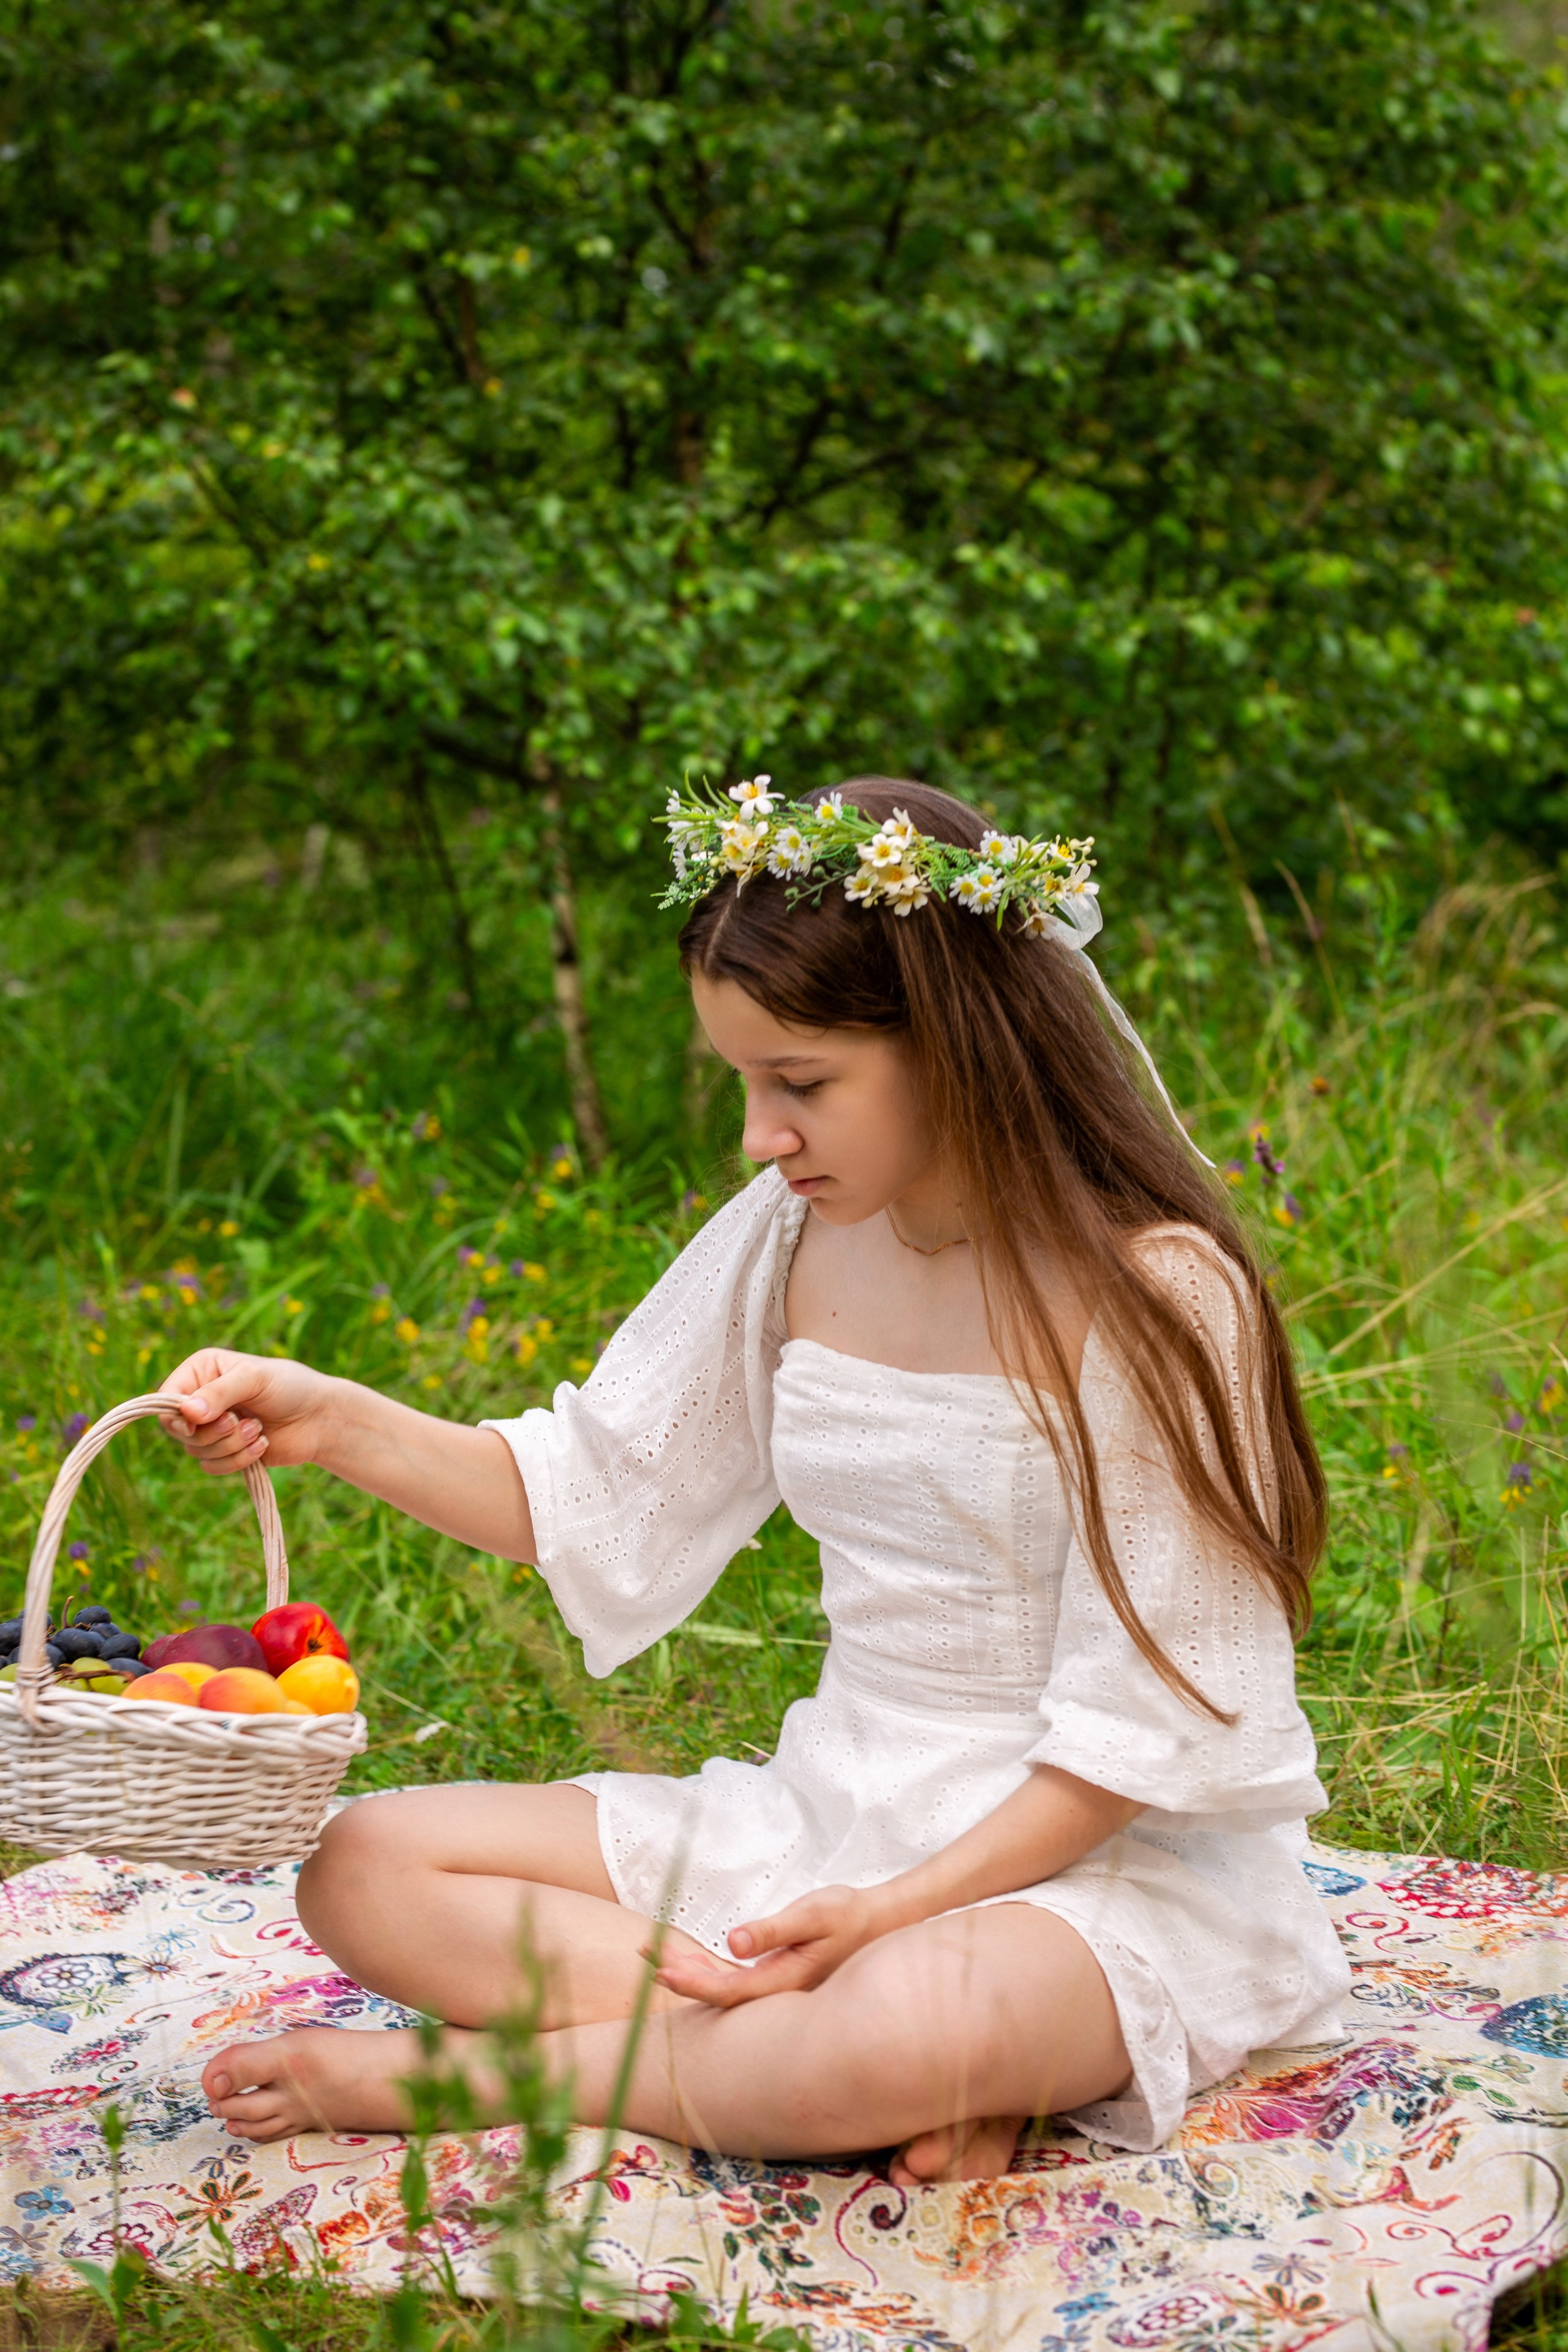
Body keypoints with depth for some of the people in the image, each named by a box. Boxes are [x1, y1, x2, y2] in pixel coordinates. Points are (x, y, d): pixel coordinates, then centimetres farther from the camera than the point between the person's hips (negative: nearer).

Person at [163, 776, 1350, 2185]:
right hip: (836, 1819, 7)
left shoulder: (1156, 1292, -17)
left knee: (907, 2029, -41)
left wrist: (897, 1906, -23)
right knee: (362, 1869, -5)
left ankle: (461, 2072, -16)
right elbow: (591, 1501, 9)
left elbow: (1142, 1726, -16)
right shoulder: (793, 1243, 1)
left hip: (1108, 1864, -6)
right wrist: (332, 1424, -5)